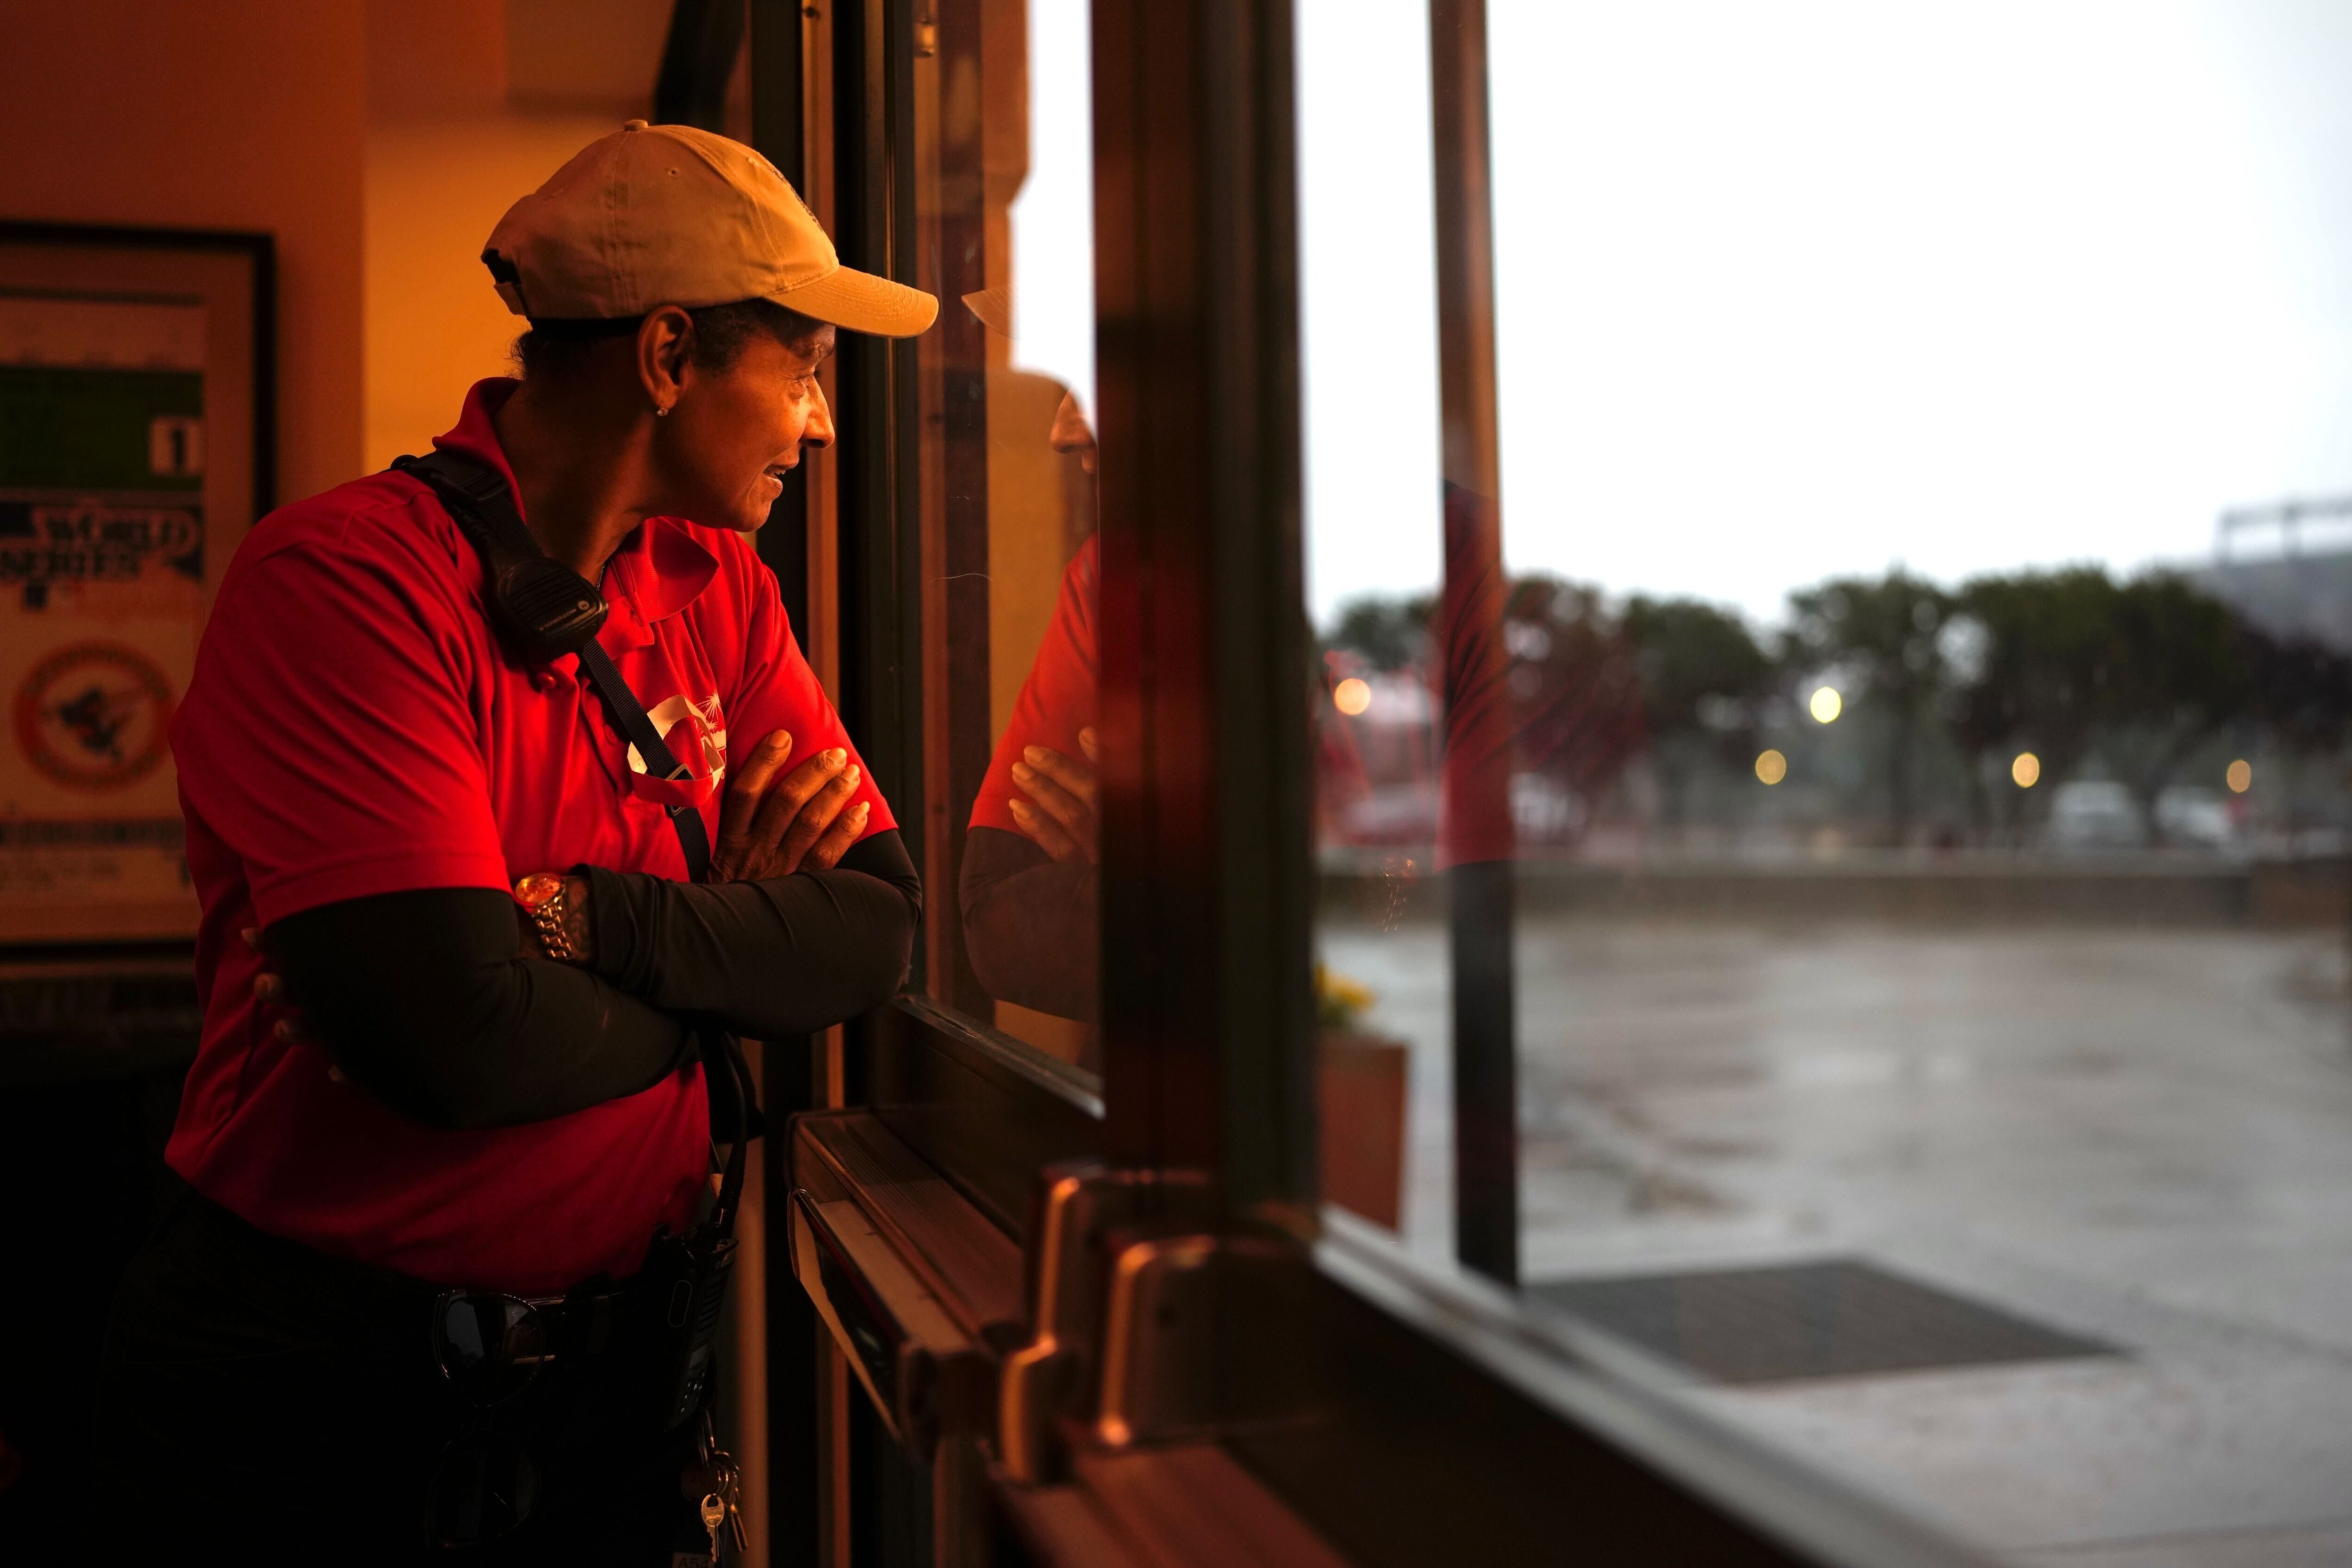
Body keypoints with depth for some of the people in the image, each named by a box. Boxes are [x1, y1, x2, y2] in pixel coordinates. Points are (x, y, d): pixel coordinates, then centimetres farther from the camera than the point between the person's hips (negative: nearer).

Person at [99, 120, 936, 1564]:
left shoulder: (721, 591, 2)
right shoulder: (345, 577, -20)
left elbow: (881, 932, -7)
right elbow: (468, 1039, -29)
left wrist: (586, 918, -22)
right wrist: (725, 945, -11)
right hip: (319, 1396, -6)